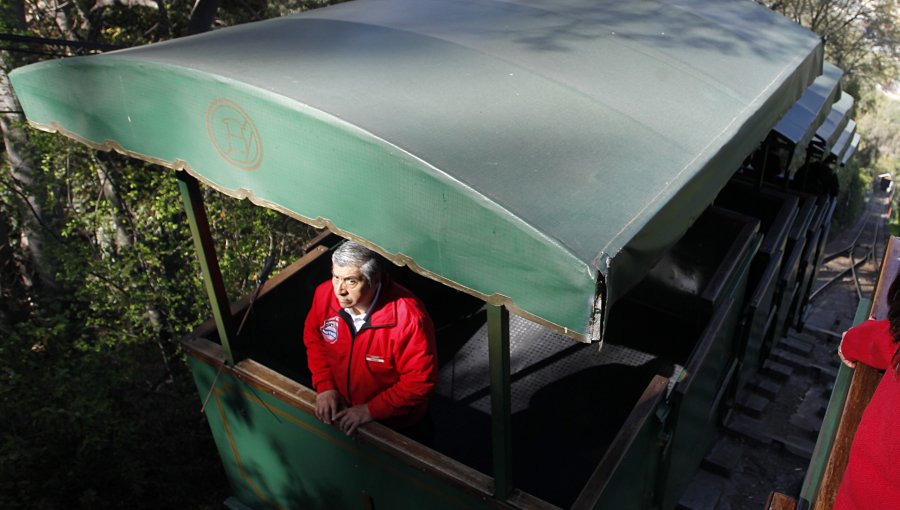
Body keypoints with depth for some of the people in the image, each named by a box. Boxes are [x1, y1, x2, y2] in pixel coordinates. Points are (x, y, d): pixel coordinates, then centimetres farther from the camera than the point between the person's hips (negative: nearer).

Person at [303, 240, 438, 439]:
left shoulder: (409, 318, -36)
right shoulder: (325, 294, -20)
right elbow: (314, 339, -1)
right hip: (340, 410, 4)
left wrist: (371, 410, -26)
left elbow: (420, 381, -28)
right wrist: (324, 386, -12)